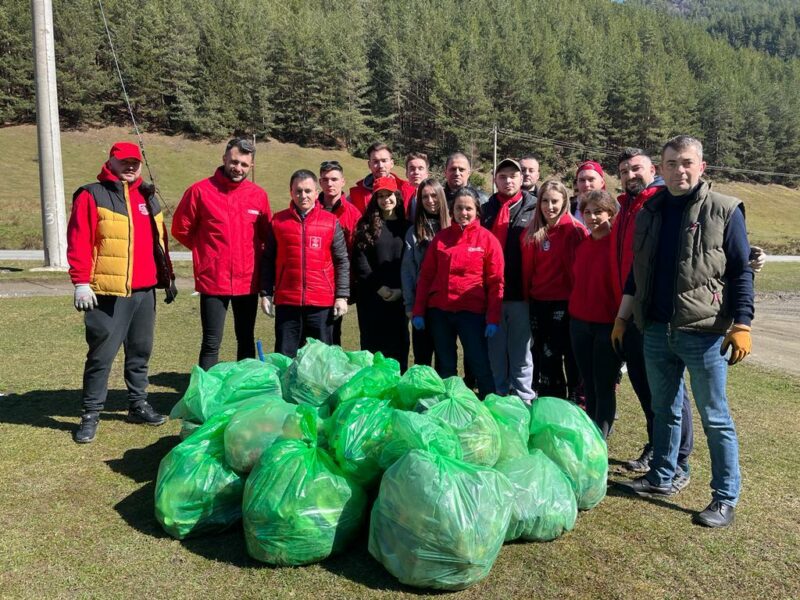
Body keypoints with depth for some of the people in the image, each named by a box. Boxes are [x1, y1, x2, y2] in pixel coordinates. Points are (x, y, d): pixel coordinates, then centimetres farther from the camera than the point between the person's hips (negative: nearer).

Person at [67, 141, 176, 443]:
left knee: (141, 351, 14)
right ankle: (90, 414, 11)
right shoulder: (92, 195, -3)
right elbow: (78, 242, -10)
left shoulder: (148, 196, 16)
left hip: (145, 291, 6)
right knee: (101, 355, 0)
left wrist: (167, 276, 19)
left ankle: (138, 404, 28)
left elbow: (159, 241, 21)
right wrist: (81, 283, -15)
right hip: (107, 293, -6)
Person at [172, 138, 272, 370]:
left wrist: (253, 255, 5)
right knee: (211, 343, 2)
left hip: (248, 281, 3)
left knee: (246, 340, 15)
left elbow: (267, 234, 14)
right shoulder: (200, 190, -6)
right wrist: (206, 250, 6)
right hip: (212, 280, -3)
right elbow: (180, 228, 2)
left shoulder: (259, 195, 2)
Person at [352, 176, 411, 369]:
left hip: (400, 296, 1)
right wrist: (379, 287, -9)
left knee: (398, 342, 4)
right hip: (372, 296, -1)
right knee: (372, 342, 1)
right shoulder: (366, 226, 6)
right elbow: (359, 260, -2)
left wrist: (401, 289, -9)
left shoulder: (406, 226, 8)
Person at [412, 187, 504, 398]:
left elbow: (496, 282, -3)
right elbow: (426, 276, 8)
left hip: (472, 311, -3)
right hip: (439, 311, 3)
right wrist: (418, 311, 4)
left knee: (480, 364, -1)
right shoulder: (441, 237, 7)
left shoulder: (487, 239, -1)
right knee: (445, 365, 13)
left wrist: (493, 319, -8)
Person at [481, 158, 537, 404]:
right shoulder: (487, 210, 12)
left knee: (521, 349, 6)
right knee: (496, 349, 10)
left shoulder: (533, 209, 4)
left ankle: (523, 400, 16)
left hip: (520, 293, -2)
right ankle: (498, 398, 22)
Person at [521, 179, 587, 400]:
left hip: (565, 302, -5)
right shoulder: (532, 232, 7)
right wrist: (527, 296, 9)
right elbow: (527, 267, 10)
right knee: (544, 353, 13)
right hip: (538, 302, 5)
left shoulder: (574, 230, -8)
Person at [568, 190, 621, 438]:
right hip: (579, 322, 6)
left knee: (604, 386, 0)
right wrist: (574, 309, 11)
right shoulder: (581, 244, 9)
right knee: (588, 384, 14)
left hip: (608, 324, -6)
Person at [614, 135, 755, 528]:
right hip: (656, 331, 5)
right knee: (664, 409, 17)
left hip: (704, 333, -5)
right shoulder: (649, 212, 10)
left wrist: (741, 325, -12)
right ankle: (661, 477, 32)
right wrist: (622, 317, 14)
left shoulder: (724, 211, -4)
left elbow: (741, 272, -5)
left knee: (715, 418, 3)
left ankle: (725, 499, 15)